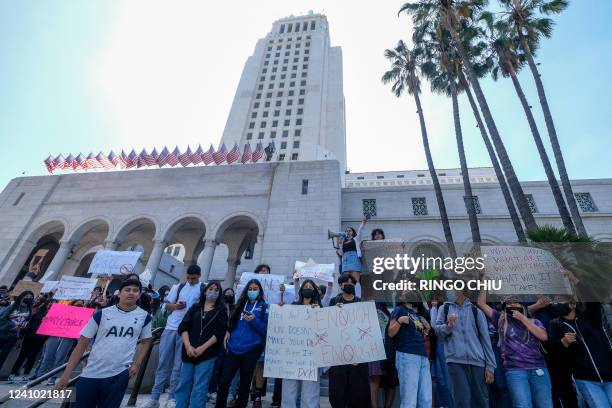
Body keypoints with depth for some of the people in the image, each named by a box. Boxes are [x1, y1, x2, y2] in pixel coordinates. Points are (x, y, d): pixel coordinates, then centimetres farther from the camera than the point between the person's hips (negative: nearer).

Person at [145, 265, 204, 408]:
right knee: (163, 363, 10)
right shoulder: (178, 287, 8)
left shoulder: (204, 289, -1)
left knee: (178, 365, 5)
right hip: (170, 328, 3)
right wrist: (176, 306, -9)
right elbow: (167, 306, 11)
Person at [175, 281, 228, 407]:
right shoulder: (195, 307, 11)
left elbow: (219, 333, -5)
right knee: (183, 385, 9)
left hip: (208, 354, -2)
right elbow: (183, 327, 1)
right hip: (189, 352, 3)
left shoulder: (221, 311, 4)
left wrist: (202, 348, -13)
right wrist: (188, 346, -12)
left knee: (199, 388, 1)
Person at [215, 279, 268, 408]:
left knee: (245, 383, 10)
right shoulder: (241, 304, 9)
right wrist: (228, 332, 2)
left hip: (251, 349, -3)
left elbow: (266, 329, -8)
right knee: (224, 381, 1)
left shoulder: (264, 307, -3)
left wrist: (254, 320, -21)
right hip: (234, 348, 3)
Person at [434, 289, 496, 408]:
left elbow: (485, 339, 8)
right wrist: (448, 326, -18)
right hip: (455, 361, -1)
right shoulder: (445, 308, 8)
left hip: (477, 361, 1)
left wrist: (490, 366, 4)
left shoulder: (476, 311, 8)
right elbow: (437, 330, 3)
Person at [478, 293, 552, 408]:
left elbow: (544, 336, -2)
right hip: (514, 370, -2)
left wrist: (522, 318, -1)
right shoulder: (501, 320, 12)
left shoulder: (534, 322, 17)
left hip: (538, 368, 2)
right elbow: (481, 303, 8)